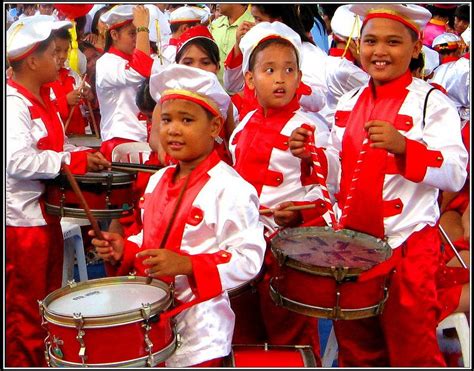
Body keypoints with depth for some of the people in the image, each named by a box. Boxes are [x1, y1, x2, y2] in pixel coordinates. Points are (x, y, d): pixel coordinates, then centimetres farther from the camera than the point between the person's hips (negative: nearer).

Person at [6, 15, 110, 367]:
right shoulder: (12, 102, -20)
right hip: (22, 220, -10)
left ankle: (45, 361, 37)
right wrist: (75, 161, -27)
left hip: (46, 214, 10)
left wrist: (86, 153, 2)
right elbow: (16, 159, -33)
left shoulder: (43, 97, 10)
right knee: (25, 316, 5)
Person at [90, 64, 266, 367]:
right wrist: (125, 250, -1)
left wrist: (186, 265, -28)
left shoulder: (230, 189, -17)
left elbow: (248, 258, -20)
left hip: (199, 323, -7)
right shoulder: (157, 181, 7)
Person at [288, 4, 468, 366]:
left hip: (407, 245, -5)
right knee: (356, 350, 17)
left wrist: (402, 145, -31)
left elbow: (455, 174, -16)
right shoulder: (348, 103, 10)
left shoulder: (432, 103, -7)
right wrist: (313, 155, -3)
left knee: (412, 351, 7)